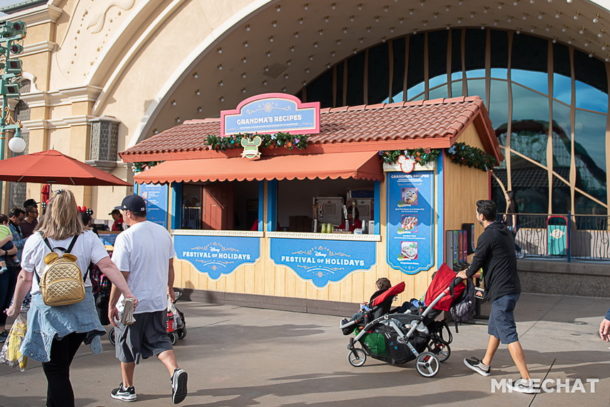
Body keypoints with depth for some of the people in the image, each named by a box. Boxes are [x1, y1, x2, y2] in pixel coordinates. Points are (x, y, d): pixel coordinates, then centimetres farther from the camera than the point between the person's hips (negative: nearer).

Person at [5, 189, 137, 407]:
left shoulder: (35, 240, -1)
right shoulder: (88, 238, 0)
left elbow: (25, 278, 4)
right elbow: (108, 267, -10)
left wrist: (16, 307, 18)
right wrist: (128, 294, -11)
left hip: (47, 307, -3)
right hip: (81, 307, 3)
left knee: (56, 372, 3)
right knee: (60, 369, 21)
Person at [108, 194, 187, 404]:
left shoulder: (125, 237, -18)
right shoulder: (163, 232, 1)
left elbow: (121, 275, -18)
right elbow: (170, 265, 11)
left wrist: (112, 304, -9)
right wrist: (170, 287, 26)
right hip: (158, 301, 5)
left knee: (127, 347, 13)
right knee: (159, 340, 15)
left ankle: (127, 388, 27)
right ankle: (175, 371, -8)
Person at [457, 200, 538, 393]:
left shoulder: (487, 236, -16)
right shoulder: (504, 231, 14)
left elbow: (477, 261, -8)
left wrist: (465, 274, 12)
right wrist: (472, 271, 28)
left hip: (501, 291, -10)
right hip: (511, 287, 10)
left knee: (509, 334, -7)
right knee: (495, 327, 22)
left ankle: (527, 381, -6)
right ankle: (485, 364, 38)